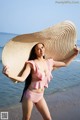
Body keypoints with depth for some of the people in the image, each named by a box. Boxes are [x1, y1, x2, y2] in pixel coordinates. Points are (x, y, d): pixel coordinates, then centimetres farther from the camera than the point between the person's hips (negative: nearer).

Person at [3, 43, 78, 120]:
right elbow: (22, 78, -26)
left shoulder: (49, 62, 2)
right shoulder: (32, 63, -14)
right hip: (30, 95, -5)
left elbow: (65, 63, 17)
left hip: (40, 96, 5)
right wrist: (9, 75, -44)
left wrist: (75, 54, 15)